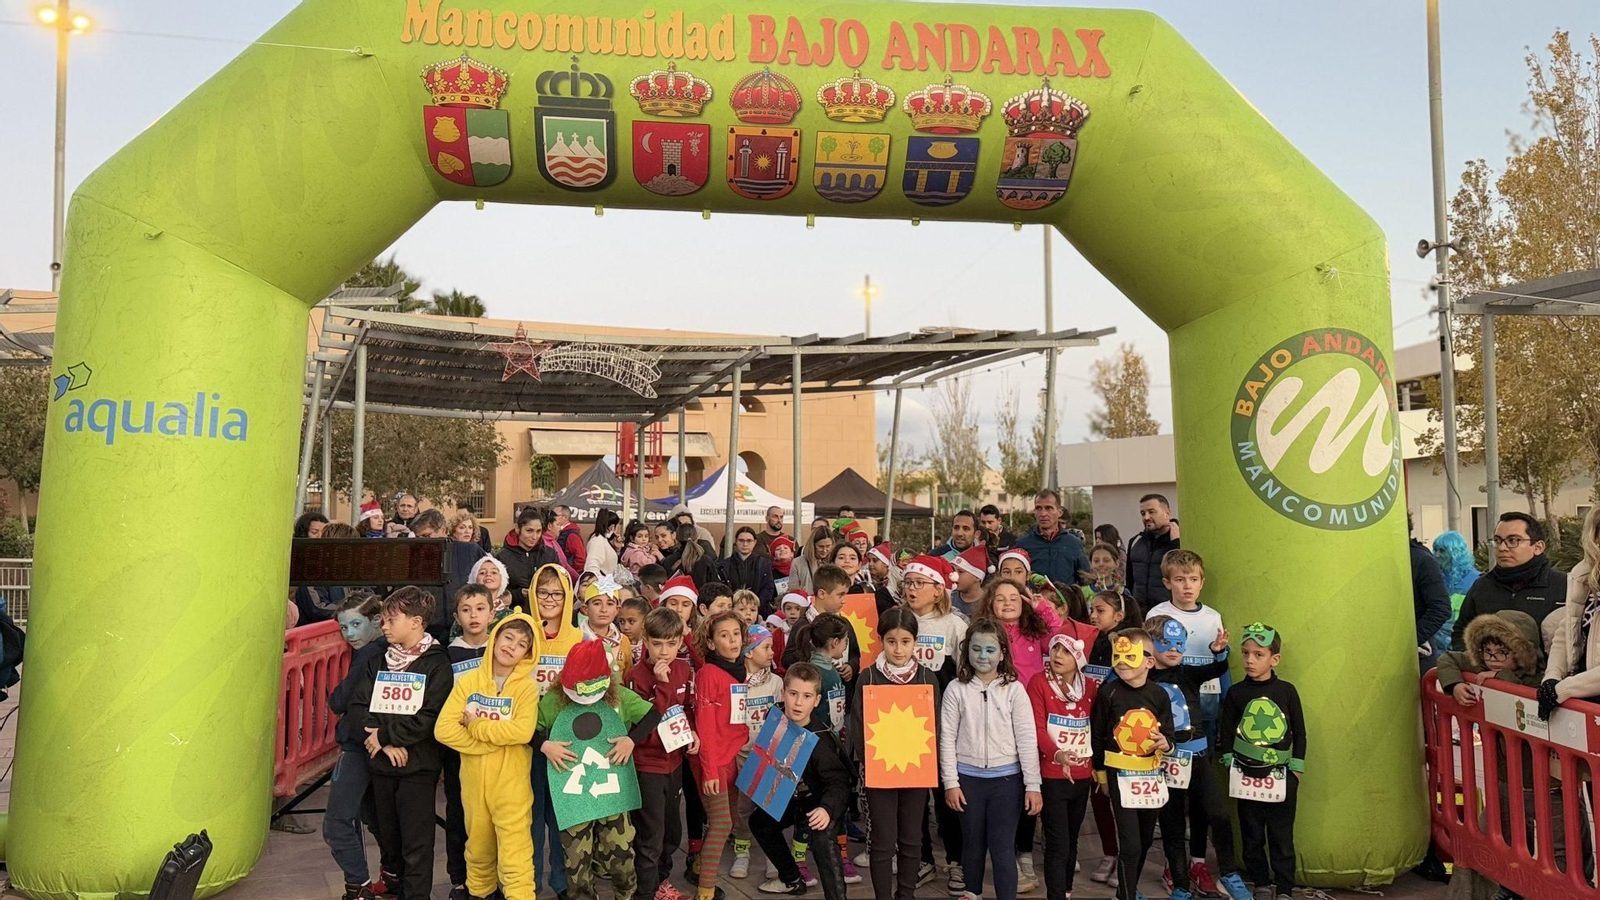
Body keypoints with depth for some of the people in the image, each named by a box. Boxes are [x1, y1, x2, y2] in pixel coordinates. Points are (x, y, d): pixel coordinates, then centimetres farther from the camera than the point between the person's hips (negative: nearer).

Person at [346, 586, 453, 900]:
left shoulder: (436, 663, -6)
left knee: (416, 846, -3)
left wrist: (383, 734, -12)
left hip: (418, 766, -5)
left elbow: (431, 718, -15)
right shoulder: (377, 663, 11)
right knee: (389, 840, 16)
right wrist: (387, 742, -14)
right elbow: (358, 707, 0)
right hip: (381, 764, 5)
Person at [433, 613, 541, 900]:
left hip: (511, 785, -3)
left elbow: (523, 731, -22)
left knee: (514, 854, -5)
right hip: (473, 782, 3)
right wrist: (492, 741, -15)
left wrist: (476, 726, -14)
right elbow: (443, 729, -9)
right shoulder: (468, 680, 0)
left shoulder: (526, 687, -6)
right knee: (479, 847, 20)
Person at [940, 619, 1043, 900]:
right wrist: (950, 782, -3)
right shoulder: (956, 689, -1)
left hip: (1006, 778, -1)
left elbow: (1027, 739, -3)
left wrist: (1033, 785, -6)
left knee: (1003, 847, 0)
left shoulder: (1014, 689, -3)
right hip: (968, 777, 1)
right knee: (972, 844, 14)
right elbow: (947, 739, 0)